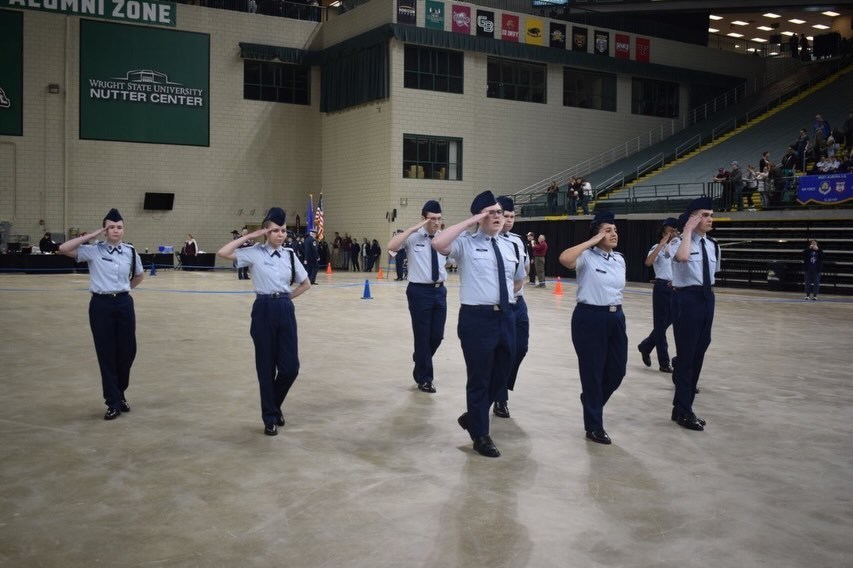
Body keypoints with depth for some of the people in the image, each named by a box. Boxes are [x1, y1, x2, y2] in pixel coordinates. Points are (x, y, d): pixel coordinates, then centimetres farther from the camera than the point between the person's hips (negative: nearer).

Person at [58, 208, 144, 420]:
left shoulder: (130, 252, 5)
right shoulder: (93, 250, -4)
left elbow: (139, 275, 22)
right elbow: (63, 249, -16)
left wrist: (124, 289, 13)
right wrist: (91, 236, -12)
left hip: (124, 304, 3)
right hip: (101, 305, -3)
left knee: (128, 351, 6)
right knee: (106, 354, 2)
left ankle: (120, 393, 33)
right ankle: (113, 403, 13)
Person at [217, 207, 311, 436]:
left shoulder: (290, 254, 7)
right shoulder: (255, 253, -3)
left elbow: (305, 283, 18)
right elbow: (223, 253, -16)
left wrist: (286, 297, 8)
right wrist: (249, 236, -10)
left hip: (285, 310, 3)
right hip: (264, 310, -3)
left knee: (290, 366, 0)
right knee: (266, 366, 3)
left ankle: (274, 406, 28)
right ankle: (270, 417, 16)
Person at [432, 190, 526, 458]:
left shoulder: (509, 247, 12)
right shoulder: (466, 243, -7)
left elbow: (518, 280, 28)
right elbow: (438, 243, -27)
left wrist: (505, 298, 14)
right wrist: (470, 222, -21)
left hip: (506, 316, 6)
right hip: (477, 317, -6)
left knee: (501, 374, 17)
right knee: (479, 378, 6)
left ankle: (473, 417, 41)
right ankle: (480, 435, 24)